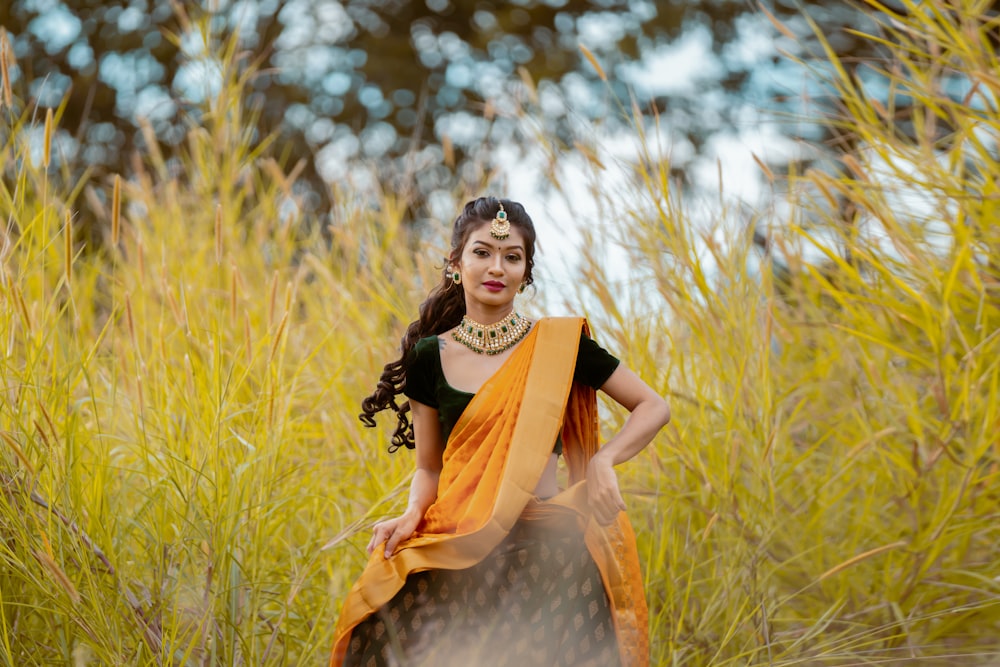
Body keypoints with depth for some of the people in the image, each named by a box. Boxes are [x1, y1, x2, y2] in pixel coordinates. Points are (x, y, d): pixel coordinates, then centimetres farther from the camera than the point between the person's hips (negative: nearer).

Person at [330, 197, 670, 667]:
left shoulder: (559, 345, 3)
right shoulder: (431, 358, 8)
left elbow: (653, 407, 9)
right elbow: (428, 469, 14)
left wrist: (603, 460, -6)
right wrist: (412, 515, -6)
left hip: (546, 547, -1)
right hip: (457, 554, 1)